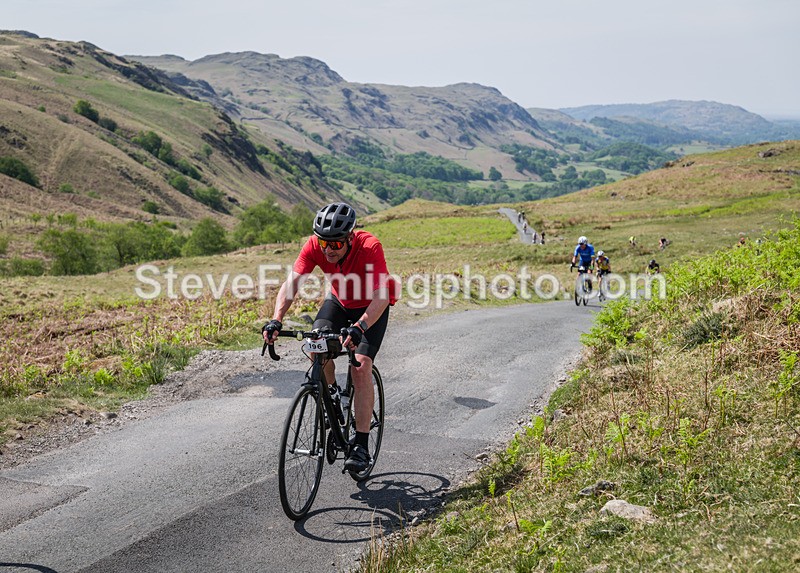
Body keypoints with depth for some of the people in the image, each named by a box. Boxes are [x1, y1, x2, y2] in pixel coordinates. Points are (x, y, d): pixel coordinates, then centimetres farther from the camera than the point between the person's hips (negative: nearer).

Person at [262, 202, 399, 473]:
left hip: (372, 307, -4)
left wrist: (359, 328, -60)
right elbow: (291, 283, -30)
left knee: (361, 366, -20)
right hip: (339, 301, 4)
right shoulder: (314, 246, -25)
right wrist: (276, 320, -46)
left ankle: (361, 446, -14)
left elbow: (381, 296, -44)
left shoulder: (370, 246, -36)